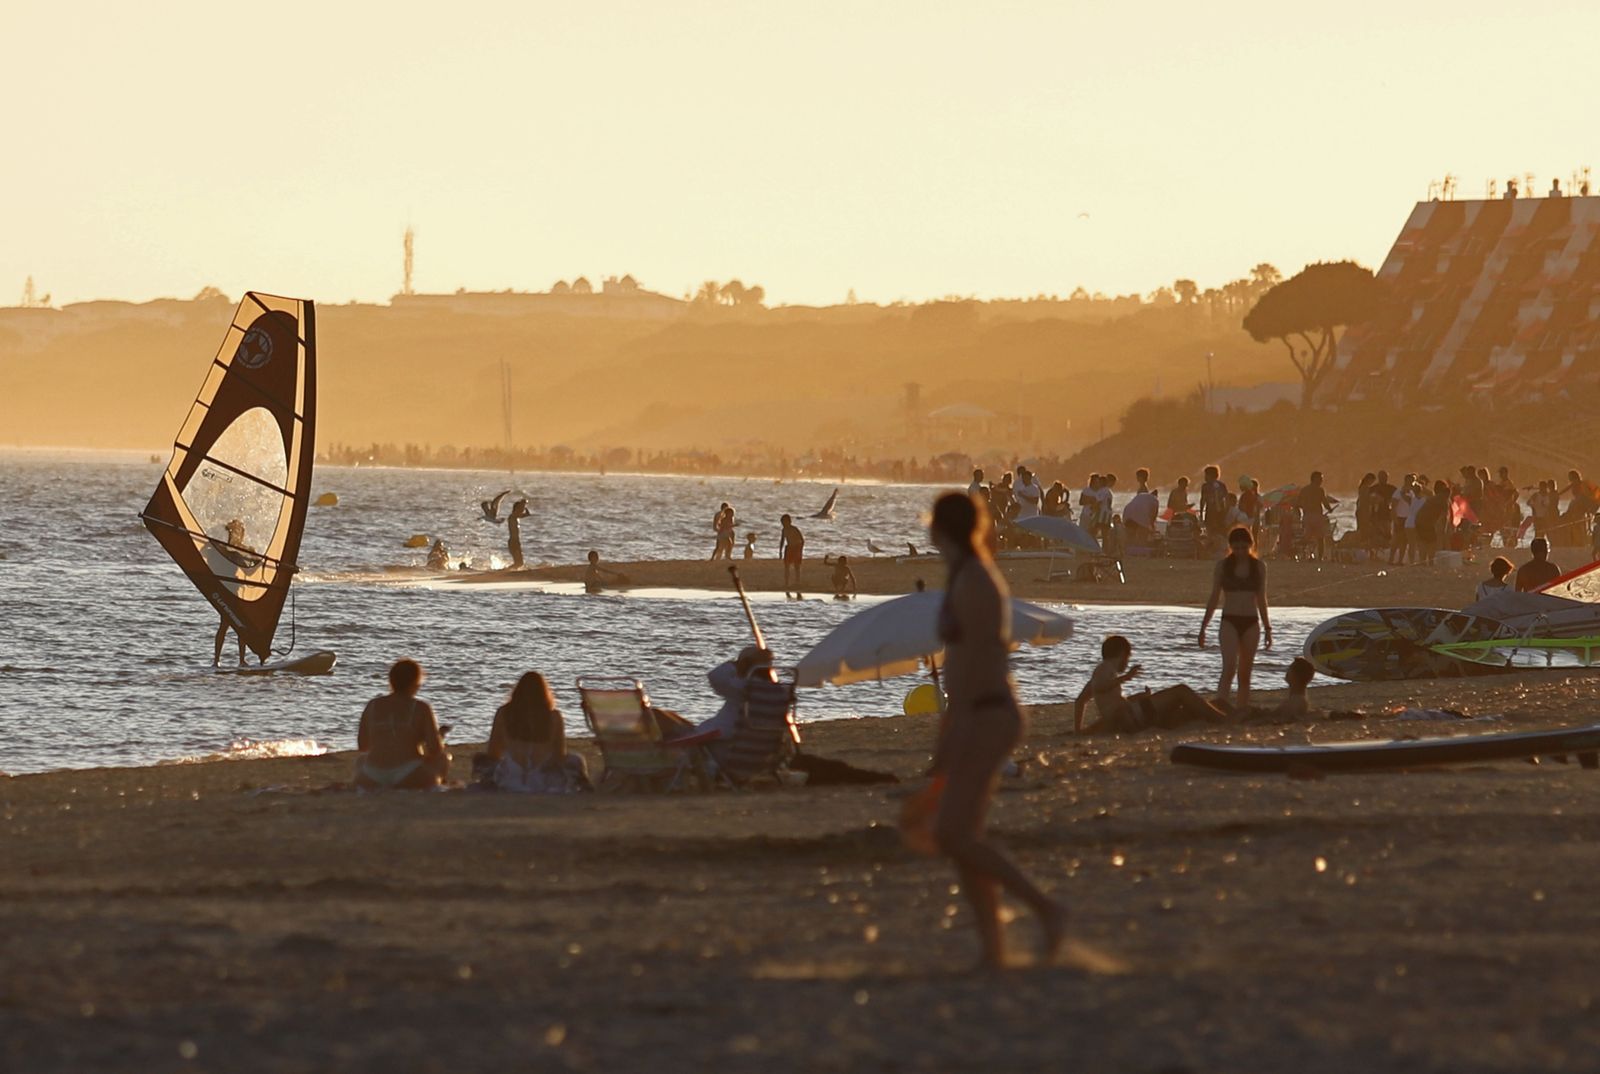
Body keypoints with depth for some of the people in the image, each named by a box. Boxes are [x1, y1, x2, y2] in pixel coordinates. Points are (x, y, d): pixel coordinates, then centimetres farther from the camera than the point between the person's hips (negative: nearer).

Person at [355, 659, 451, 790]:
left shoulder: (372, 706, 5)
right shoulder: (422, 709, -5)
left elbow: (362, 746, 12)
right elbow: (436, 749, -8)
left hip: (373, 783, 3)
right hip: (411, 780, -3)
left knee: (361, 759, 36)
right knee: (443, 758, 25)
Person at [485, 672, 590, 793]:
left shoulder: (503, 713, -5)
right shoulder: (554, 717, -8)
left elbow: (492, 754, 3)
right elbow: (560, 756, 0)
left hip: (510, 782, 1)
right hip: (544, 784, -1)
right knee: (576, 761, 31)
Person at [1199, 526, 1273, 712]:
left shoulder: (1259, 567, 6)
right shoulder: (1223, 565, 1)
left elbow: (1261, 600, 14)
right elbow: (1214, 598, 6)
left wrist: (1267, 628, 14)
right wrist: (1204, 626, 4)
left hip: (1251, 623, 2)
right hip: (1229, 622, -2)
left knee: (1245, 673, 5)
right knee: (1229, 667, -20)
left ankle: (1243, 709, 7)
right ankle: (1219, 706, -30)